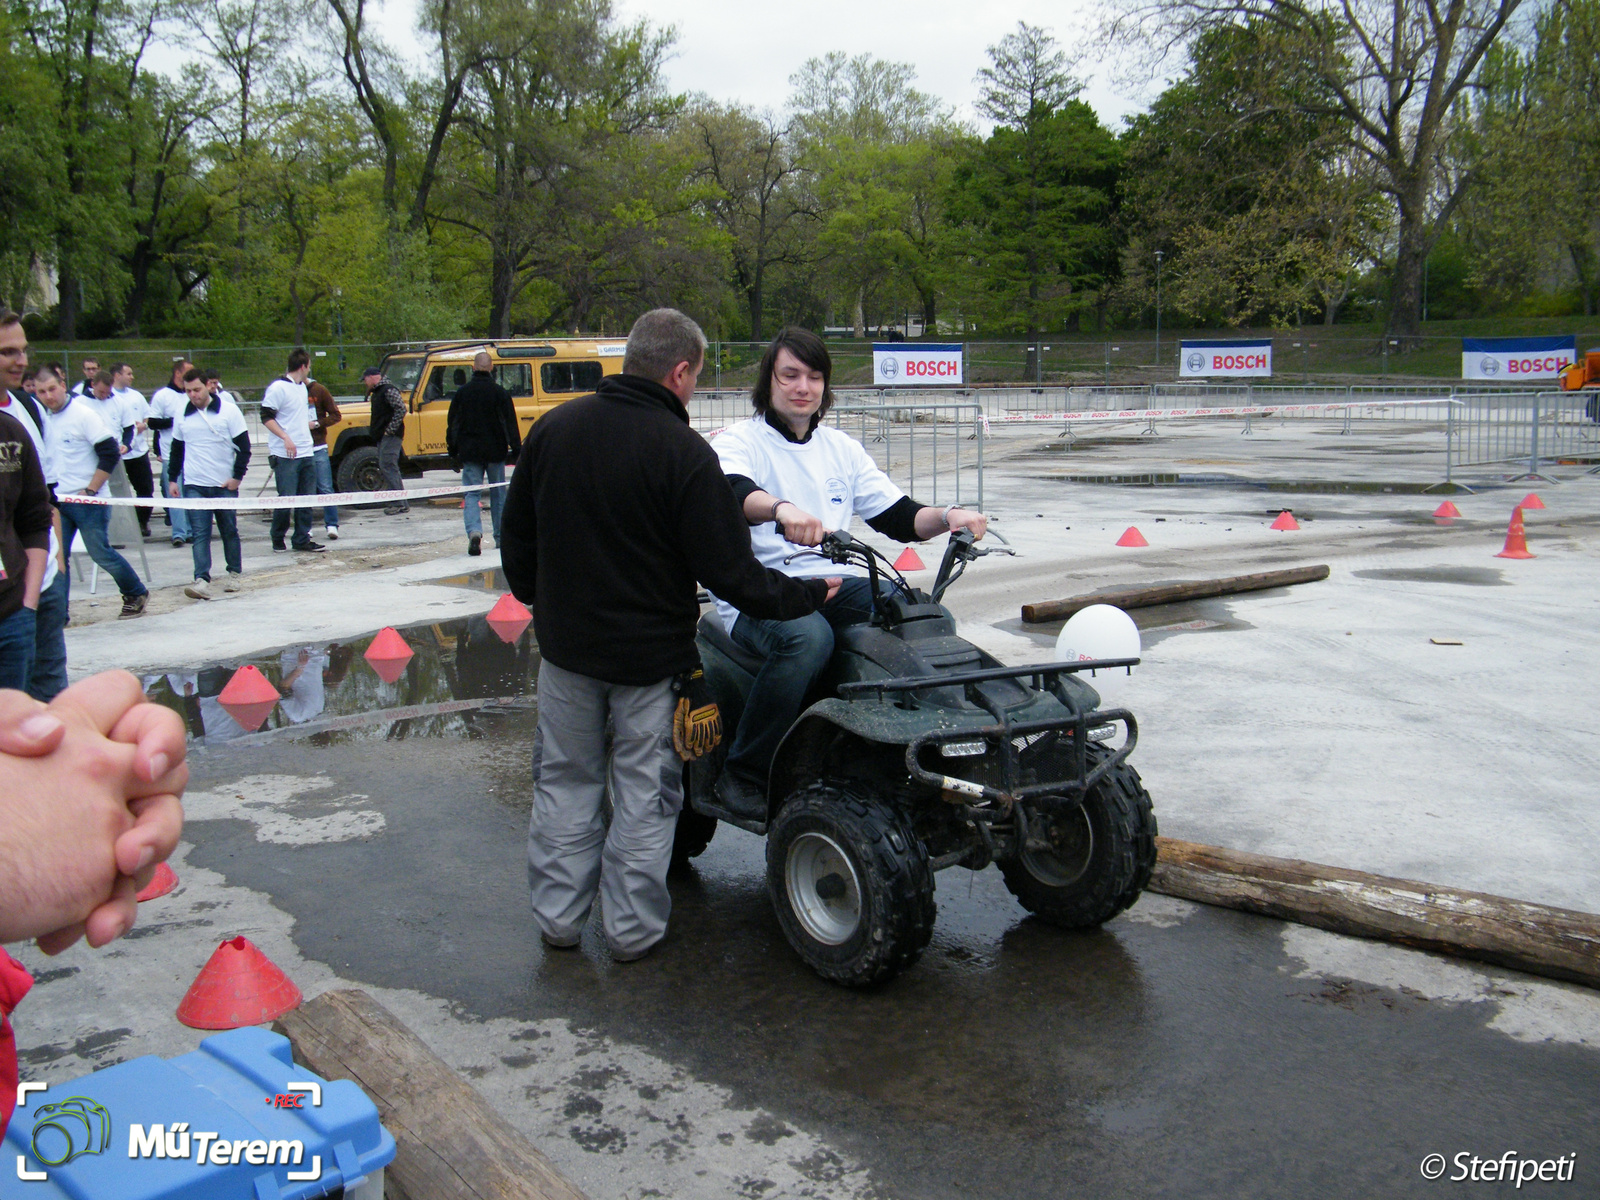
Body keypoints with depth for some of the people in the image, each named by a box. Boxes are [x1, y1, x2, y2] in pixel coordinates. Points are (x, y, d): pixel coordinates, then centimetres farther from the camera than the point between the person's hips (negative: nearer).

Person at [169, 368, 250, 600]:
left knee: (229, 531, 9)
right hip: (194, 485, 2)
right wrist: (172, 479, 13)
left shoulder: (228, 410, -3)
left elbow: (244, 446, -2)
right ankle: (202, 581, -15)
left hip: (225, 485, -2)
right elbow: (177, 449, 18)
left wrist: (237, 477, -8)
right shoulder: (183, 415, 8)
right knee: (199, 534, -8)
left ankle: (234, 574, 24)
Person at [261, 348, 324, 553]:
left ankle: (302, 540, 12)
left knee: (307, 498, 7)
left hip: (306, 453, 8)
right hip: (285, 456, -8)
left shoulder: (302, 387, 16)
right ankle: (278, 539, 11)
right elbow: (266, 417, -14)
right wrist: (285, 438, -22)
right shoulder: (278, 388, -10)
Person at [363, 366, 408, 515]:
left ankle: (398, 503, -12)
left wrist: (390, 430, -21)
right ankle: (401, 504, 13)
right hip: (382, 436, 11)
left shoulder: (389, 390, -13)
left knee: (387, 467, -13)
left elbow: (401, 409, -21)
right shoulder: (376, 392, 19)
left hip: (391, 436, -11)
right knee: (388, 468, 10)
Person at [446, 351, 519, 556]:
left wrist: (453, 450, 13)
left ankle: (474, 531, -22)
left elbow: (452, 423, 5)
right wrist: (516, 449, 0)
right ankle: (501, 538, 16)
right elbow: (510, 423, -5)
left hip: (469, 452, 0)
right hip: (495, 452, 0)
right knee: (498, 494, 12)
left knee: (471, 494, 1)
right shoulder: (500, 393, -4)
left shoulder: (461, 393, 0)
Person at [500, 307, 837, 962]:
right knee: (645, 791, 10)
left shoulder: (553, 428, -2)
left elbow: (516, 541, 9)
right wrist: (809, 594, -3)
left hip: (566, 642, 5)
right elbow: (731, 573, -18)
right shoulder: (685, 453, -19)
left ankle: (557, 915, 27)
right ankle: (633, 928, 19)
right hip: (651, 651, -4)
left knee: (565, 781, 17)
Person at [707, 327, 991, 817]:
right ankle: (744, 773, -23)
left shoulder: (841, 448, 17)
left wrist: (948, 517, -9)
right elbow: (730, 493, -24)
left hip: (837, 585, 5)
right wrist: (781, 509, -47)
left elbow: (898, 516, 13)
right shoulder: (739, 442, 0)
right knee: (807, 637, -38)